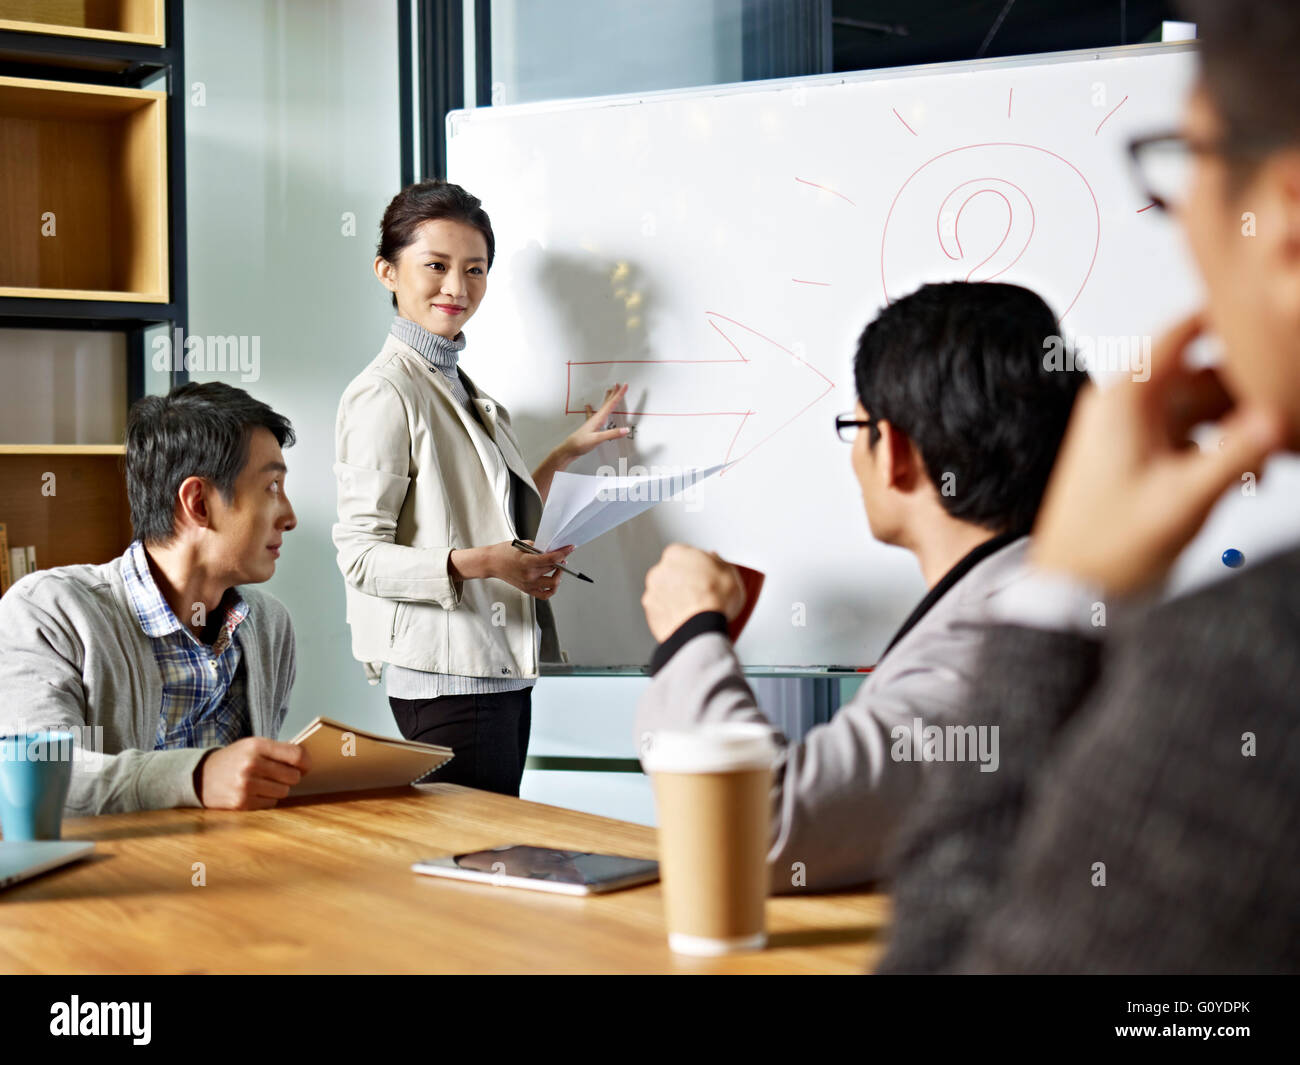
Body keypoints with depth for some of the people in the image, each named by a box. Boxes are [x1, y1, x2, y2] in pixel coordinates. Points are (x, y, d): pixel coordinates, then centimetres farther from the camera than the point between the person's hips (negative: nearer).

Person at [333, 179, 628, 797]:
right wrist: (479, 563, -26)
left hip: (504, 670, 9)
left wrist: (566, 453, 23)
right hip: (446, 676, -9)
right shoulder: (384, 392, -10)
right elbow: (361, 554, -15)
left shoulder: (466, 391, 19)